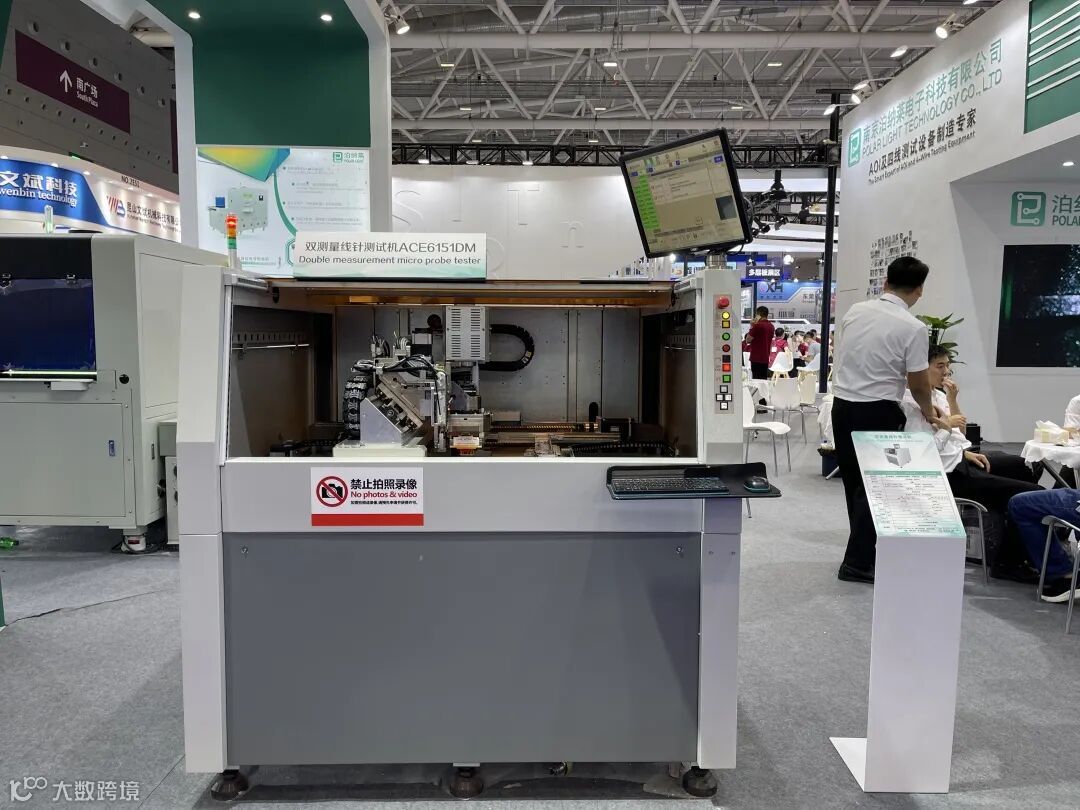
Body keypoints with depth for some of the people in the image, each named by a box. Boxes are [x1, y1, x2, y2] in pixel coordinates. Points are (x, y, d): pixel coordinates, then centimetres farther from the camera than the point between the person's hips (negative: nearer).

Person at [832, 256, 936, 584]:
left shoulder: (855, 311, 5)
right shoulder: (913, 328, -10)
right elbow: (918, 384, -6)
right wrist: (928, 412, 14)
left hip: (842, 405, 6)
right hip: (877, 412, -5)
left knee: (854, 483, 15)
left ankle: (864, 553, 29)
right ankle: (856, 562, 7)